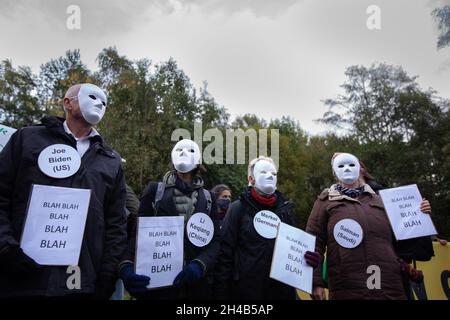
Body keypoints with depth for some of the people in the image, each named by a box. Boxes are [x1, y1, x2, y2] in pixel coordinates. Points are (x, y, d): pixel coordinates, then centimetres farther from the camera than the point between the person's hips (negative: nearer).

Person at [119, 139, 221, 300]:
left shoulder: (208, 197, 7)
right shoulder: (155, 190, 2)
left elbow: (216, 240, 2)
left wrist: (200, 264, -15)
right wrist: (127, 265, -18)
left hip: (195, 282, 2)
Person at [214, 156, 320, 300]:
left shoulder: (285, 209, 8)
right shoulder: (238, 208, -4)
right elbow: (226, 253, -7)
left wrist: (309, 258, -4)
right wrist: (221, 291, -12)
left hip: (283, 290, 4)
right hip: (245, 290, -3)